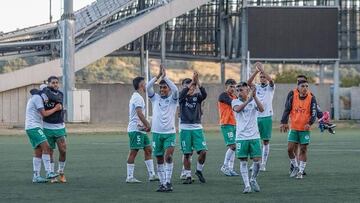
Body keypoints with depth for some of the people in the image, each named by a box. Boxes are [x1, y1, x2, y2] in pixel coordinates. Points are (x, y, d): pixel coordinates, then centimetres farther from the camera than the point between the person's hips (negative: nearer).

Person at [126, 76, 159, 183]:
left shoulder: (136, 97, 18)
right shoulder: (138, 97, -14)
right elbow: (139, 113, -23)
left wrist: (145, 124, 9)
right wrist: (147, 125, -19)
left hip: (140, 130, 10)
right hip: (136, 130, -10)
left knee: (148, 150, 10)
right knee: (133, 152, -6)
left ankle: (152, 175, 11)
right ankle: (129, 177, -3)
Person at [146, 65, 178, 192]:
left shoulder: (172, 99, 2)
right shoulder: (155, 98, 7)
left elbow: (175, 89, -19)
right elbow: (148, 87, -9)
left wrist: (165, 77, -20)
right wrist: (158, 76, -19)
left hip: (170, 133, -3)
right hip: (157, 133, 3)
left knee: (168, 156, -18)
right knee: (159, 160, 6)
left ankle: (168, 182, -16)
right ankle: (162, 183, 14)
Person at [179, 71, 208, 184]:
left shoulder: (197, 97, 5)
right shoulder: (182, 97, 2)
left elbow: (204, 94, -17)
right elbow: (182, 93, -22)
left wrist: (197, 82, -31)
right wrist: (192, 81, -31)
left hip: (197, 128, 1)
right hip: (185, 128, -1)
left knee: (203, 151, -11)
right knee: (187, 154, 1)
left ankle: (199, 170, 13)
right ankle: (188, 176, 11)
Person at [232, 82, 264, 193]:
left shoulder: (254, 101, 4)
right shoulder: (235, 102, 2)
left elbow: (261, 109, -15)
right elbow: (237, 109, -21)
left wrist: (255, 96, -26)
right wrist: (249, 99, -30)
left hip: (254, 136, 1)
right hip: (241, 137, -1)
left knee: (257, 160, -3)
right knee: (243, 161, -1)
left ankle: (253, 180, 21)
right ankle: (247, 185, 5)